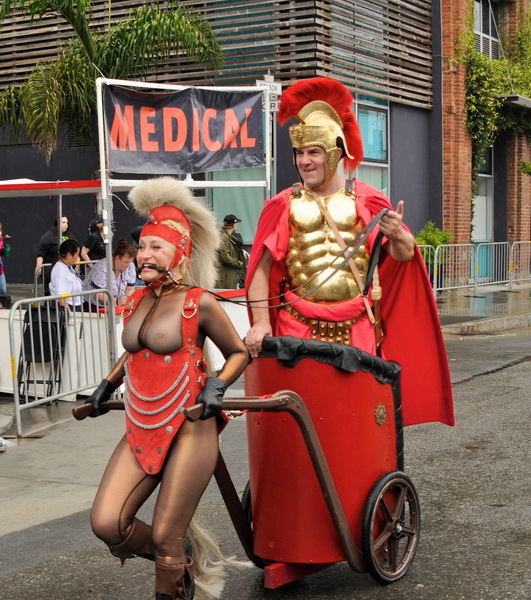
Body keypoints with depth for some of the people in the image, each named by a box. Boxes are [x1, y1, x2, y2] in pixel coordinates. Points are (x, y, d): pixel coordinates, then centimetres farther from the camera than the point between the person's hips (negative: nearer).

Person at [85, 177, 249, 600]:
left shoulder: (199, 303, -7)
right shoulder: (137, 300, 10)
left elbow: (239, 352, 3)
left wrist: (217, 386, -13)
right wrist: (108, 385, 22)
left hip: (188, 429, -6)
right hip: (141, 430, 6)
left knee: (165, 538, -4)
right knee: (106, 524, -5)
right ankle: (180, 560, 22)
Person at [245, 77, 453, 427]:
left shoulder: (366, 200, 5)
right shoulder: (284, 206, 5)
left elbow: (404, 255, 3)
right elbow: (262, 266, 1)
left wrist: (397, 234, -20)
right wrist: (261, 322, -9)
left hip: (357, 325, 0)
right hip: (299, 325, 0)